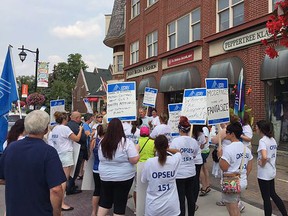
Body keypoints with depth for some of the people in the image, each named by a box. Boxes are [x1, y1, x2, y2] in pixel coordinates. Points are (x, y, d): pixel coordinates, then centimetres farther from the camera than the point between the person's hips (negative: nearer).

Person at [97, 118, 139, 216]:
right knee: (120, 203, 8)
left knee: (105, 201, 19)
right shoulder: (126, 142, -16)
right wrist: (136, 150, -1)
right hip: (123, 178, -4)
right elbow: (134, 160, -18)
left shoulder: (102, 142, -1)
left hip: (105, 177, 4)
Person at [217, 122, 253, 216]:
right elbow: (249, 167, 10)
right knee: (235, 207, 24)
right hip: (243, 182, 8)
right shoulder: (246, 148, 4)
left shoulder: (228, 148, -20)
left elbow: (224, 168, -20)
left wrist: (220, 156, -7)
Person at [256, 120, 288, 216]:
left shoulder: (262, 141, -21)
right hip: (272, 171, 8)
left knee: (266, 198, 5)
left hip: (264, 173, -8)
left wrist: (262, 164, -18)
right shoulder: (273, 139, 6)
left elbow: (264, 157, -36)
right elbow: (273, 155, 13)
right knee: (273, 194, 24)